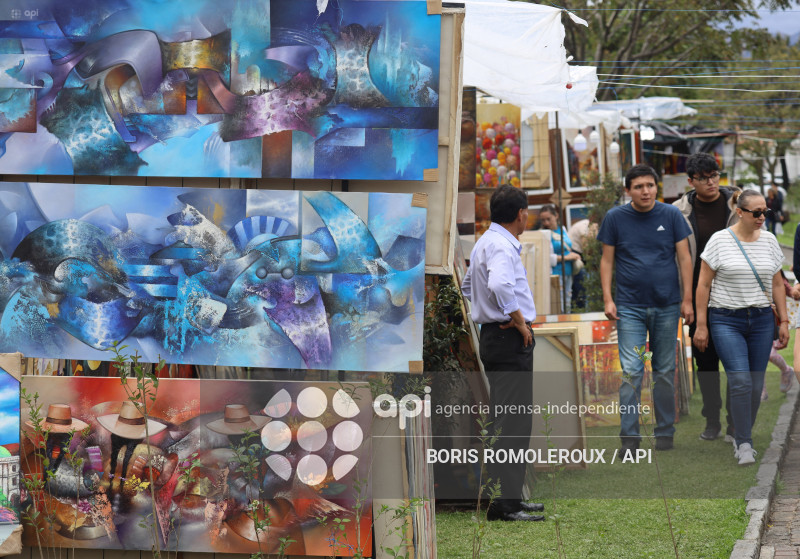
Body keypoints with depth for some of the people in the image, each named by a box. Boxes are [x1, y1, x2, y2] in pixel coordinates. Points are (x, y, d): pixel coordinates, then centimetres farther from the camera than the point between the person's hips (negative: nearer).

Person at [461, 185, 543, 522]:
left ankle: (509, 496, 22)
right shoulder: (502, 246, -17)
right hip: (510, 340, -11)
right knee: (514, 421, -11)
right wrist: (519, 320, -22)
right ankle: (505, 503, -14)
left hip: (493, 335, 11)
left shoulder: (485, 242, 16)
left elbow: (469, 287, 29)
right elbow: (499, 285, -36)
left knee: (502, 420, 15)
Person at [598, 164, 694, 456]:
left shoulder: (671, 215, 0)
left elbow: (684, 257, 3)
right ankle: (629, 437, -5)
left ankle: (665, 432, 19)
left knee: (665, 371, 9)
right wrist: (608, 299, -4)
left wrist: (687, 299, -1)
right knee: (631, 372, -7)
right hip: (630, 307, -1)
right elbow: (607, 260, 5)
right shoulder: (615, 218, 0)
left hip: (667, 305, 1)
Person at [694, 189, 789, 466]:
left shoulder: (769, 241, 7)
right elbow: (703, 284, -3)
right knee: (740, 380, -16)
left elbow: (777, 284, 14)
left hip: (761, 320, 4)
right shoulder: (720, 240, -5)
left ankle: (742, 437, 18)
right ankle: (744, 443, -10)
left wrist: (783, 321, 9)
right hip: (726, 320, -4)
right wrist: (701, 325, -6)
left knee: (756, 385, 3)